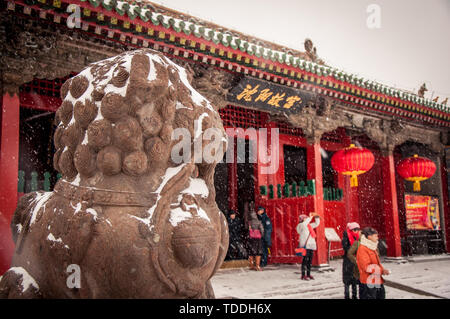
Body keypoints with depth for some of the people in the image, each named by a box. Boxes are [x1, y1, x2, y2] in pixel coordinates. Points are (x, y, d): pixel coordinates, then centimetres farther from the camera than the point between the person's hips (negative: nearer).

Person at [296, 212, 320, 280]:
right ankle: (303, 275, -6)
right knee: (305, 260, -9)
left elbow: (317, 223, 28)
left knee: (310, 260, 9)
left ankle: (308, 274, 16)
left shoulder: (309, 225, 21)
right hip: (305, 245, -8)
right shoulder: (300, 225, -3)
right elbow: (304, 224, -25)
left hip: (311, 245, 8)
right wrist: (310, 217, -18)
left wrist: (316, 216, 14)